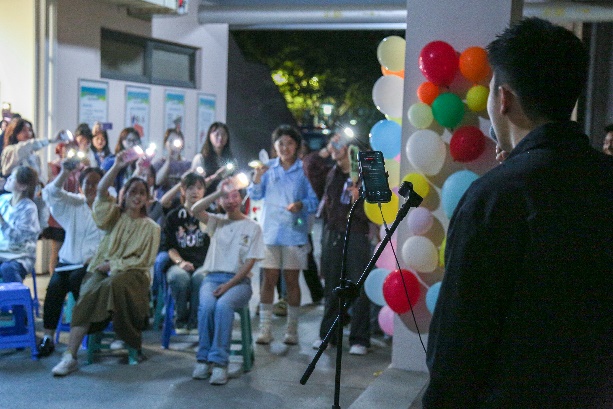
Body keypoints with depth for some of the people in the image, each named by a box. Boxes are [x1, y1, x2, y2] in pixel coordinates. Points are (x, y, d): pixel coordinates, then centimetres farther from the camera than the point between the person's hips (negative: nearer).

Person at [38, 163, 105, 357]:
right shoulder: (74, 203, 12)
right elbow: (52, 192, -4)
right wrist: (65, 173, -20)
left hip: (92, 263, -3)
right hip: (68, 260, 3)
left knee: (76, 278, -32)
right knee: (55, 285, -23)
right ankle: (48, 337, -16)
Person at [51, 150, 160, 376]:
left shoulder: (151, 228, 10)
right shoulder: (114, 216, 16)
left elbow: (144, 261, 1)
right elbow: (101, 192, -1)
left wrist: (114, 265, -9)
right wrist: (117, 167, -13)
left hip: (131, 273, -2)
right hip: (102, 269, 2)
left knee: (113, 284, -37)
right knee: (89, 292, -30)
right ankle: (70, 356, -34)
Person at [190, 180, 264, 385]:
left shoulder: (252, 227, 7)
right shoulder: (218, 222, 16)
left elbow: (249, 263, -2)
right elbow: (195, 210, -4)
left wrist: (229, 284, -14)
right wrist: (219, 192, -9)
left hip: (239, 280, -2)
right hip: (213, 277, 2)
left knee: (223, 306, -34)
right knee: (206, 306, -31)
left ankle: (219, 362, -31)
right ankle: (203, 359, -21)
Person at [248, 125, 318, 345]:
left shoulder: (304, 170, 1)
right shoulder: (268, 168, 7)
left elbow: (314, 200, 0)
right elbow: (256, 195, 5)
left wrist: (301, 205, -20)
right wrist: (257, 178, -12)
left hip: (295, 232, -1)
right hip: (270, 231, 1)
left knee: (291, 280, 5)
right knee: (269, 279, 1)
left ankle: (292, 330, 14)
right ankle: (265, 329, 6)